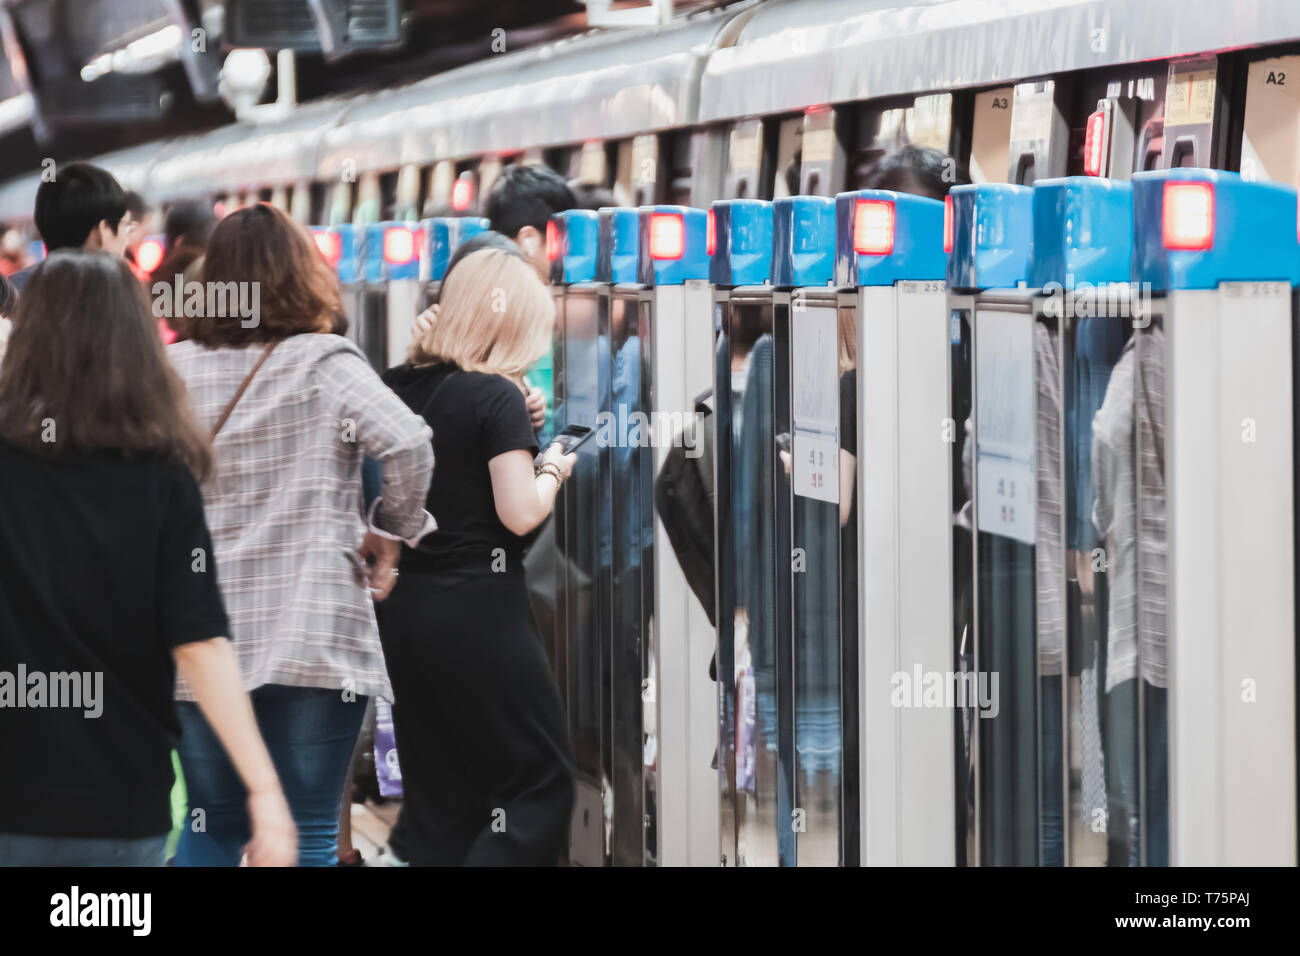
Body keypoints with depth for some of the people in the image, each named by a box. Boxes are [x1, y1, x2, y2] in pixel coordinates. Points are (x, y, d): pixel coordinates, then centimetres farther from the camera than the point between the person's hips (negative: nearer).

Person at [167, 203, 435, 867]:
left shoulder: (173, 369, 4)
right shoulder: (323, 363, -5)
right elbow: (407, 443, -19)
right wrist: (390, 532, -4)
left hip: (203, 638, 3)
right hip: (314, 637, -3)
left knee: (213, 828, 14)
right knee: (308, 836, 2)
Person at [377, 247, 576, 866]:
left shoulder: (398, 389, 7)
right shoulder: (496, 396, -12)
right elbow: (521, 513, -18)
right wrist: (553, 467, 2)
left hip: (404, 606, 7)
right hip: (476, 606, -7)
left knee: (438, 792, 12)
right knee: (541, 781, 3)